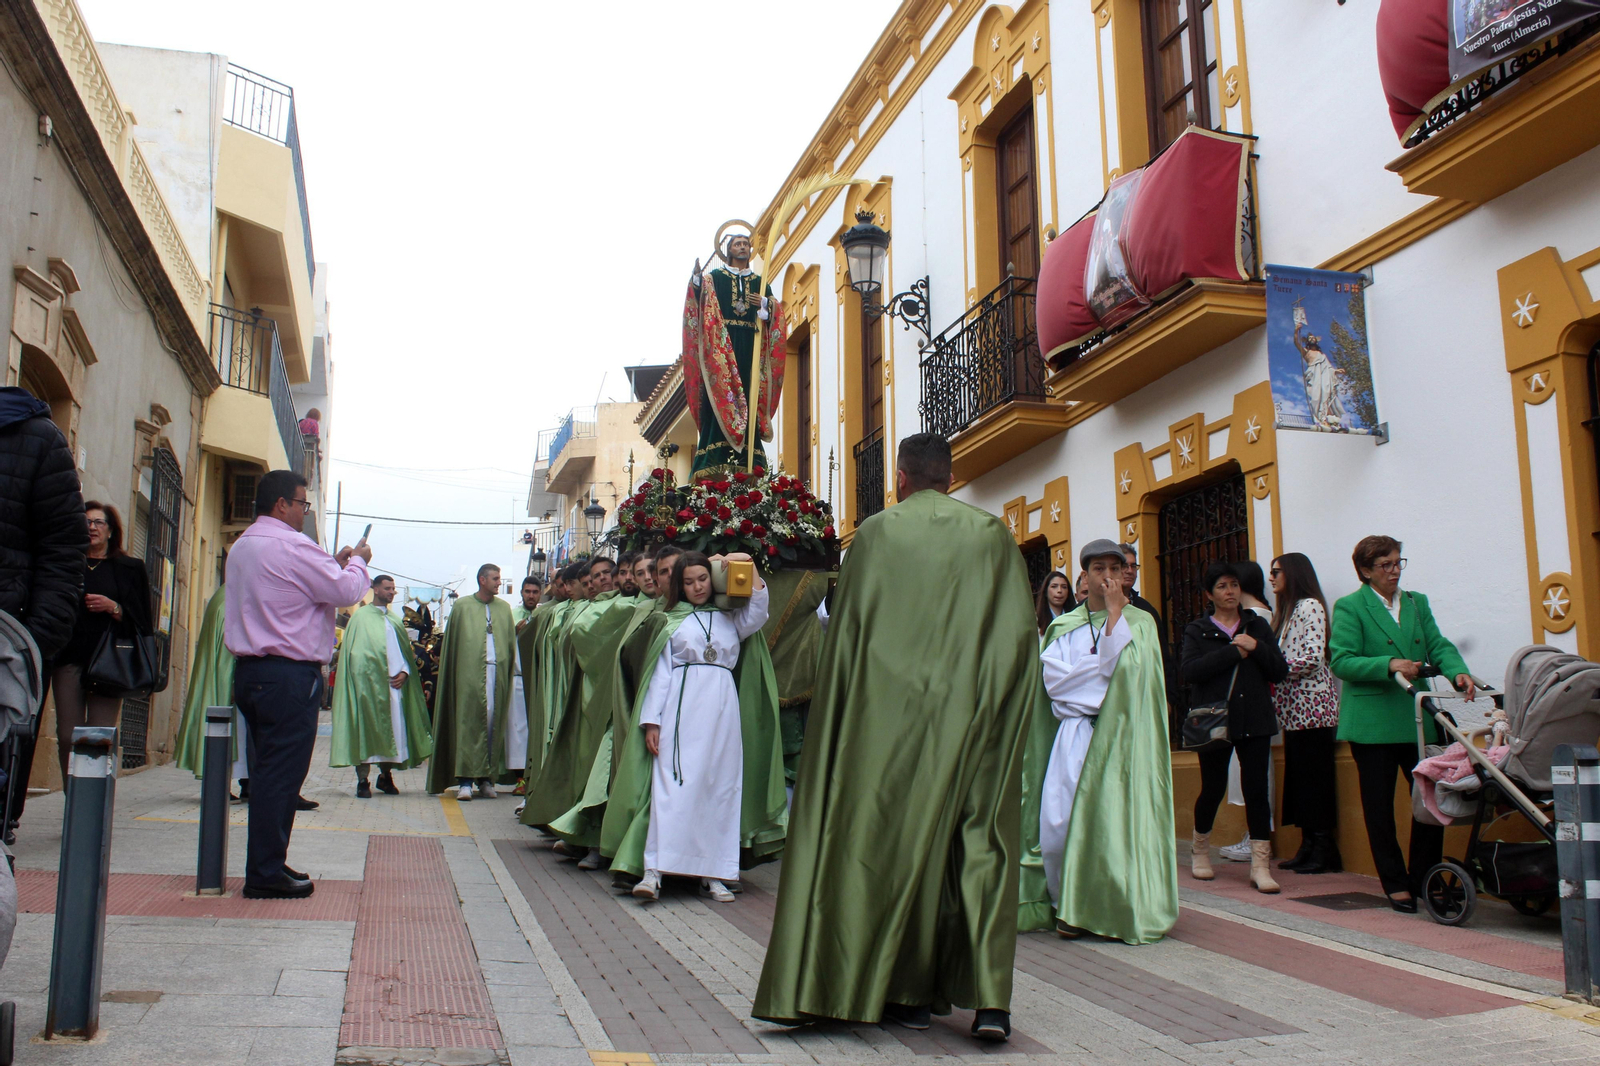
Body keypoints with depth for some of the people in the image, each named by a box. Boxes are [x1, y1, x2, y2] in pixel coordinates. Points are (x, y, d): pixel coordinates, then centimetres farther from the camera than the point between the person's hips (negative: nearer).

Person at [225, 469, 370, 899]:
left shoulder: (242, 546, 17)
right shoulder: (291, 545, -13)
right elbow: (346, 591, -11)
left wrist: (335, 564, 21)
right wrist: (356, 562, 7)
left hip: (249, 669, 10)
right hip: (290, 674, -10)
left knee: (269, 770, 16)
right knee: (281, 772, -5)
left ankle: (267, 864, 23)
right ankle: (266, 874, -1)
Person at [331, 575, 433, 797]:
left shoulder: (395, 621, 21)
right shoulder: (361, 616, 4)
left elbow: (405, 650, 18)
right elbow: (355, 653, -3)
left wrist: (404, 672, -1)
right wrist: (367, 677, -13)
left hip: (395, 684, 5)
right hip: (369, 683, -5)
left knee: (394, 729, 3)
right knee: (367, 729, -5)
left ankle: (386, 776, 16)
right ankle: (363, 780, -1)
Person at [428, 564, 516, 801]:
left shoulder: (504, 608, 16)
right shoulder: (462, 606, 8)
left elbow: (511, 641, 14)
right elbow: (451, 643, 6)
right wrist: (455, 672, -2)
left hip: (497, 672, 3)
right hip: (470, 673, -3)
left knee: (493, 722, 1)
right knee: (469, 722, -7)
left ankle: (487, 777, 9)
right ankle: (466, 779, -7)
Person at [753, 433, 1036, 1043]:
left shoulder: (877, 533, 0)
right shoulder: (993, 534, 5)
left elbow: (845, 629, 0)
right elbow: (1023, 632, 2)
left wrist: (846, 709, 9)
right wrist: (1000, 706, 11)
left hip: (892, 712, -1)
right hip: (976, 716, 1)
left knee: (900, 839, 7)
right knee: (982, 839, 6)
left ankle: (908, 992, 14)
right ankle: (990, 996, -1)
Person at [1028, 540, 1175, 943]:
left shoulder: (1139, 622, 7)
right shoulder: (1063, 627, 12)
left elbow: (1126, 668, -12)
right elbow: (1053, 678, -3)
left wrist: (1115, 612, -9)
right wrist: (1102, 666, -8)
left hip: (1119, 735, -1)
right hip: (1073, 734, 2)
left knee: (1111, 817, -6)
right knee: (1057, 821, -7)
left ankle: (1112, 907, 7)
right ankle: (1068, 903, 8)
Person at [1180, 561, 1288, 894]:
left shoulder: (1258, 626, 11)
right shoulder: (1197, 630, 5)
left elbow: (1280, 671, 4)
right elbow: (1189, 670, -13)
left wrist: (1256, 648, -13)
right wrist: (1234, 652, -15)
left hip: (1254, 720, 2)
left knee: (1256, 788, -4)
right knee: (1213, 788, 5)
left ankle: (1260, 864, 1)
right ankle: (1201, 850, 28)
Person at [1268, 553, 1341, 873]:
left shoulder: (1310, 606, -8)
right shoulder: (1285, 610, 19)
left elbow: (1312, 659, -17)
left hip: (1312, 707, -9)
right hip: (1293, 709, 9)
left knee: (1315, 775, -5)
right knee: (1298, 775, 8)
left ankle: (1324, 850, 0)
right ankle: (1308, 846, 13)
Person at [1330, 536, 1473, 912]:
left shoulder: (1417, 603, 14)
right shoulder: (1349, 607, -3)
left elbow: (1438, 645, 4)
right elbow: (1341, 662, -11)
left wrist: (1458, 672, -16)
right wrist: (1389, 665, -22)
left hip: (1418, 720, 4)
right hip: (1372, 723, -4)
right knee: (1379, 808, 4)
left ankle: (1424, 880, 16)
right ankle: (1396, 885, 16)